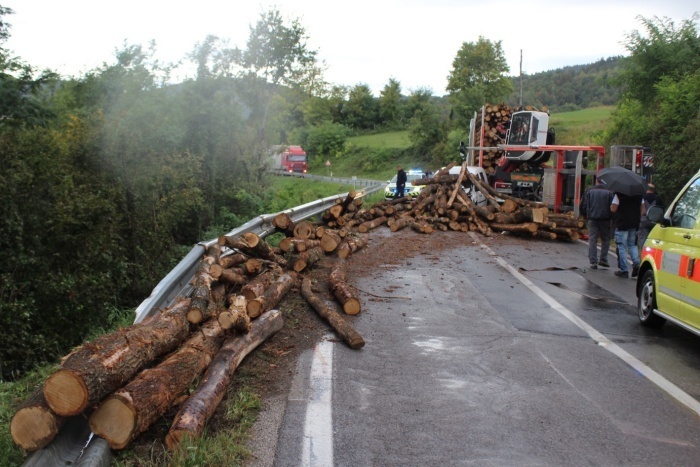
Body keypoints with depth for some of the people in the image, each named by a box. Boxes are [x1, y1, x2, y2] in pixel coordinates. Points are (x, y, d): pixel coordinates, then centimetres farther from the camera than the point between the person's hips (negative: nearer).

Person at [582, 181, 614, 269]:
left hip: (592, 219, 0)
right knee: (605, 240, 12)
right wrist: (611, 217, 10)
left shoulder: (589, 191, 9)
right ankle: (603, 260, 7)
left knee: (592, 240, 0)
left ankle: (593, 262, -5)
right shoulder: (609, 192, 7)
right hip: (605, 219, 0)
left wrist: (586, 215, 17)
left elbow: (584, 206, 4)